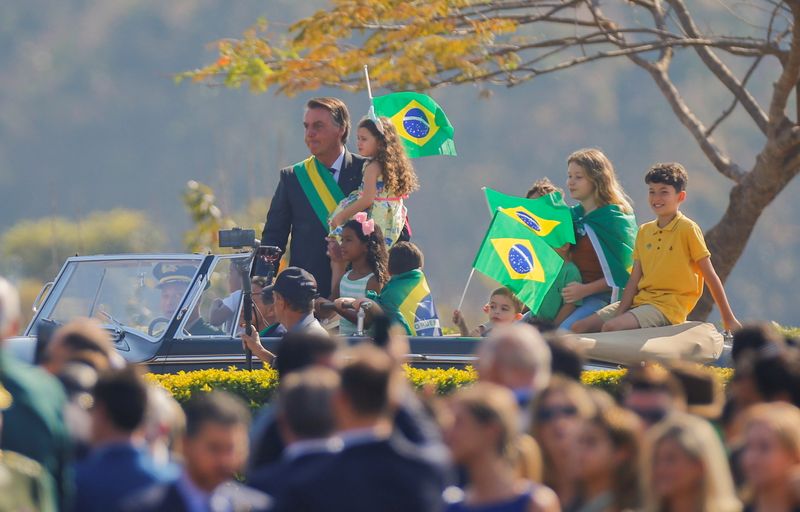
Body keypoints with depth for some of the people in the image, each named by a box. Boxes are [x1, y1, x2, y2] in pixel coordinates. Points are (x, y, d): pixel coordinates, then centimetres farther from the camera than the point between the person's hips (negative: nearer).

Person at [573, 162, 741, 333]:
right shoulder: (644, 231, 13)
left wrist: (729, 320, -3)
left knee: (610, 327, -30)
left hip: (669, 306, -7)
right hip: (640, 300, 7)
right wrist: (620, 314, -5)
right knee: (578, 327, -8)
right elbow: (634, 280, 9)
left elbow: (711, 277, -3)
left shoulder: (688, 229, -4)